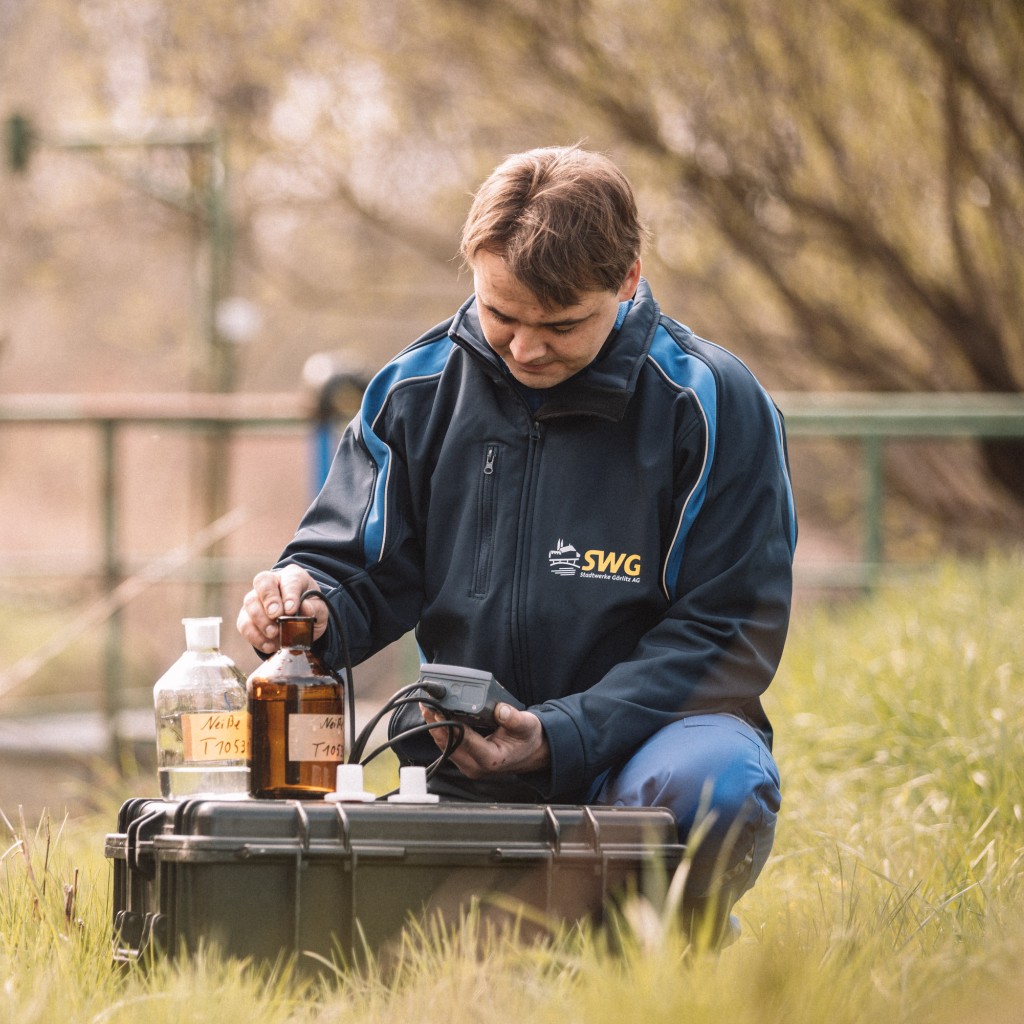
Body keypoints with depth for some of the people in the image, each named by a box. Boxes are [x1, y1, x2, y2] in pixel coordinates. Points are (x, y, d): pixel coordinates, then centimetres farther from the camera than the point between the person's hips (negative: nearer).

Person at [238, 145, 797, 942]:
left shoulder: (713, 405, -7)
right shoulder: (417, 391, 4)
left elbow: (729, 633, -8)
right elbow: (357, 571, 12)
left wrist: (558, 737, -20)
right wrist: (306, 598, -15)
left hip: (651, 734, -3)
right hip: (466, 767, 3)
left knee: (716, 786, -38)